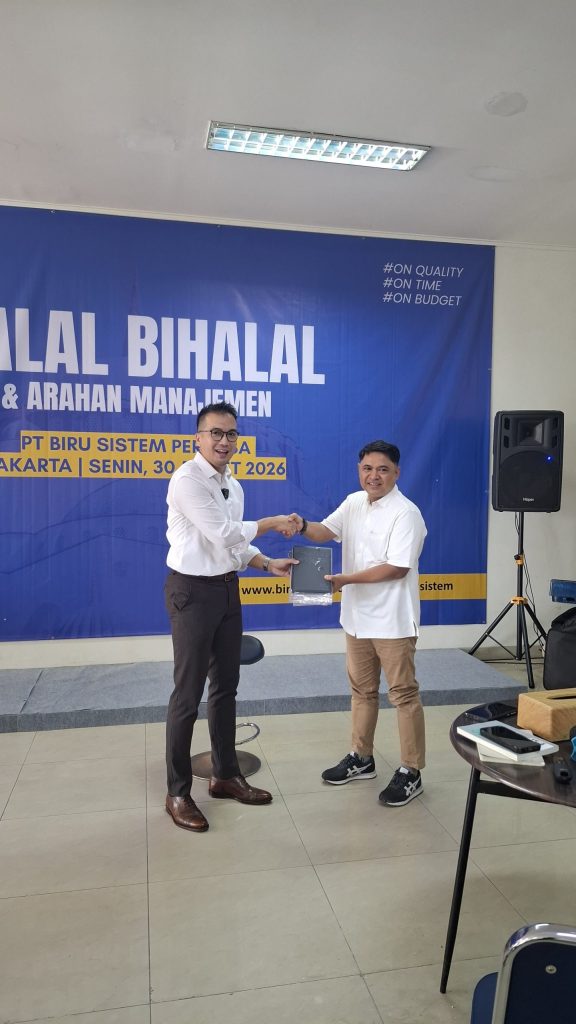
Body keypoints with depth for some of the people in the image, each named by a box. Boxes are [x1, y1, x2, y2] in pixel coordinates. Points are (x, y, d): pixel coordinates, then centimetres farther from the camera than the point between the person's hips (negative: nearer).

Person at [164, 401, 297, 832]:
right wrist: (272, 522, -10)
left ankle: (226, 775, 33)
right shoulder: (188, 479, -16)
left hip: (227, 588, 9)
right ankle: (178, 792, 17)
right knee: (188, 694, 1)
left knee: (226, 686, 17)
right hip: (193, 590, -8)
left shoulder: (233, 485, 11)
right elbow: (224, 534, -21)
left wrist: (270, 564, 0)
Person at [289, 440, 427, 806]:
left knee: (404, 694, 3)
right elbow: (326, 531, 8)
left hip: (392, 621, -7)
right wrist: (303, 526, -16)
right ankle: (362, 757, 33)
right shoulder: (354, 503, 7)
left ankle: (411, 771, 14)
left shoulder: (406, 513, -16)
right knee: (362, 690, 18)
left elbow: (398, 568, -22)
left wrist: (346, 579, -23)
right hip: (357, 616, 7)